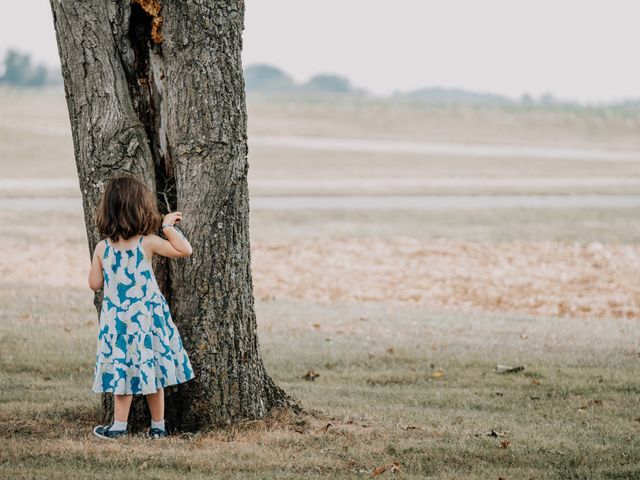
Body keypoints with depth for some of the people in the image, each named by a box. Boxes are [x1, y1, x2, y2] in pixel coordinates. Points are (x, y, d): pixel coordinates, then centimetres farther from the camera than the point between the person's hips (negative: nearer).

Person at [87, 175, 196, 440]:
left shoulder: (102, 248, -4)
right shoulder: (147, 243, -11)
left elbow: (95, 284, 2)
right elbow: (184, 250, -10)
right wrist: (168, 226, -1)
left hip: (116, 318, 1)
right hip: (148, 317, -1)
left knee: (123, 369, 9)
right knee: (150, 370, 9)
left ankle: (119, 426, 10)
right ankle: (158, 426, 16)